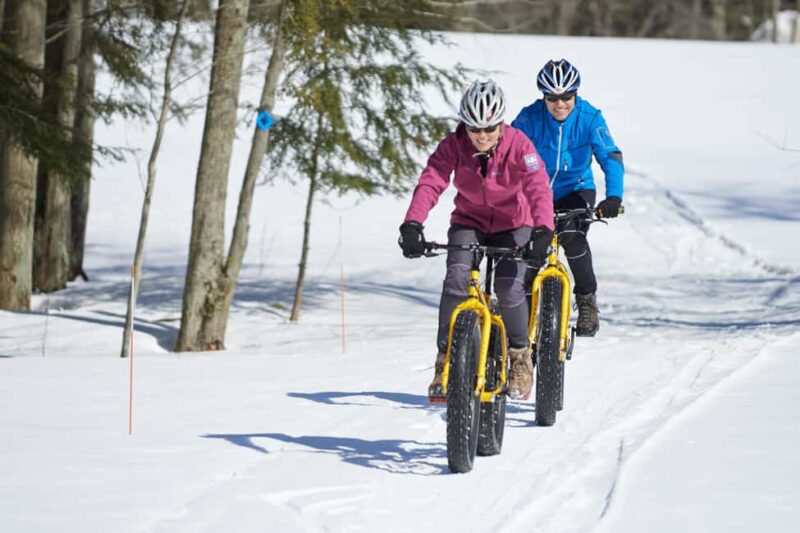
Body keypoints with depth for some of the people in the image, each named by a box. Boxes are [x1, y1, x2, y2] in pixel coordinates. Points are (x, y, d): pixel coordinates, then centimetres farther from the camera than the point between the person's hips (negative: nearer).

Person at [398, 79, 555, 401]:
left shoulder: (518, 145, -24)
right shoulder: (453, 145, -19)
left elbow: (538, 188, -35)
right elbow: (430, 183, -29)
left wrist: (543, 232, -52)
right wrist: (412, 225, -45)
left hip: (512, 224, -2)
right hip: (469, 222, 2)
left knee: (509, 286, -20)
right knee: (457, 279, -22)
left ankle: (520, 356, 6)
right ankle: (445, 359, -10)